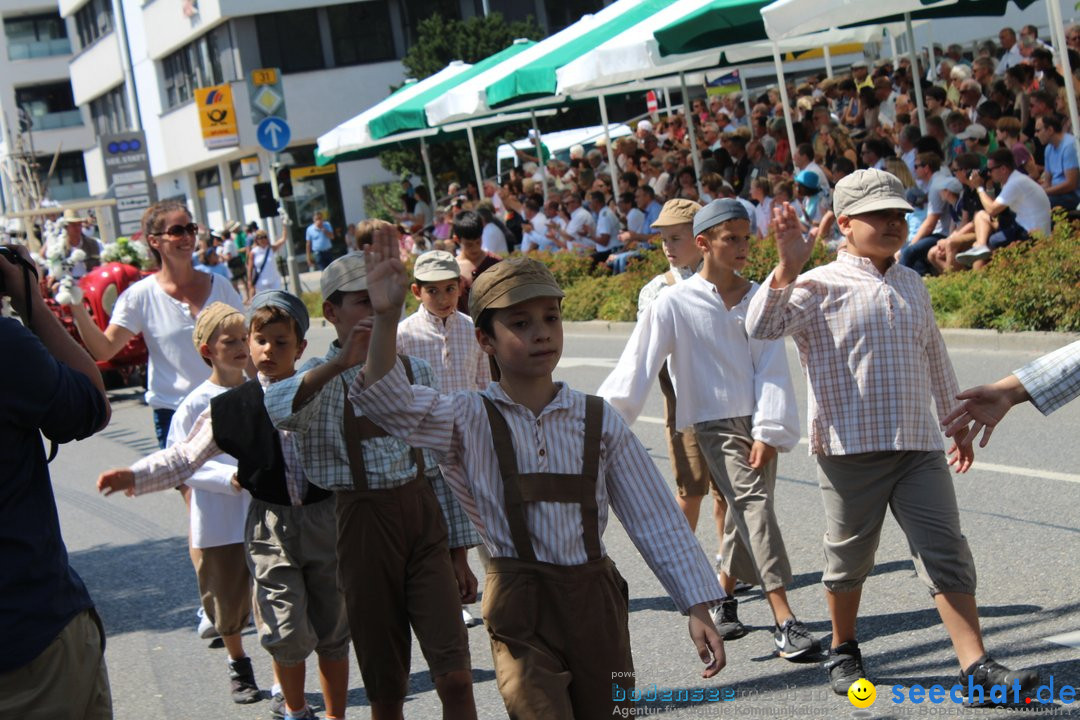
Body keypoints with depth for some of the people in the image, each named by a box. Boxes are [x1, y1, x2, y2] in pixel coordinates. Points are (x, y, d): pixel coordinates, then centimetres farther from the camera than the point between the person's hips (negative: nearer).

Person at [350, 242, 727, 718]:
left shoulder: (599, 422, 2)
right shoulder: (471, 421, -2)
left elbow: (654, 518, 3)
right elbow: (391, 403, -18)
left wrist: (698, 609, -1)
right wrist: (386, 319, -32)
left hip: (596, 600, 3)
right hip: (521, 610, -2)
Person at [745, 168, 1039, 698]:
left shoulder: (912, 286, 16)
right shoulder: (820, 286, -3)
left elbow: (935, 358, 27)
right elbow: (761, 327, -19)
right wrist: (787, 267, -27)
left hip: (918, 446, 4)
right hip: (850, 446, -4)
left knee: (947, 554, -3)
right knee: (849, 557, 8)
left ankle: (976, 668, -3)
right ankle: (843, 650, 30)